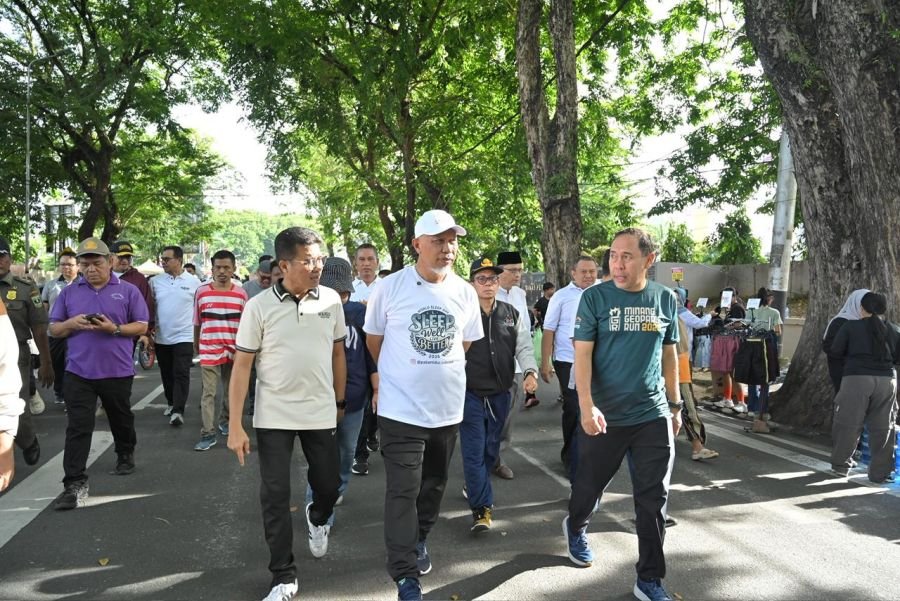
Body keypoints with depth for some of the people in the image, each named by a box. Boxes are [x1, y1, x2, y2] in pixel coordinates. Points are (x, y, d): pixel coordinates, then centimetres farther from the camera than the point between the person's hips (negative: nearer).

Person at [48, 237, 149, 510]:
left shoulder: (128, 291, -1)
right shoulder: (69, 292, 5)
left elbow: (141, 326, -2)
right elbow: (54, 328, 9)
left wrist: (114, 328, -18)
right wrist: (71, 324, -13)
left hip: (117, 371, -1)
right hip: (78, 372, 1)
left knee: (121, 419, 19)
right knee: (77, 428, -4)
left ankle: (126, 454, 44)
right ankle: (75, 483, -2)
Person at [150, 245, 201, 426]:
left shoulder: (194, 282, -3)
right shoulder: (155, 281, 2)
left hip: (184, 336, -3)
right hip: (161, 338, 3)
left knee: (181, 374, -7)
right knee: (167, 374, 14)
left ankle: (178, 411, -6)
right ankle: (171, 403, 30)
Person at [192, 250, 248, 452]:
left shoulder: (241, 293, 0)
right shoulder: (201, 292, -1)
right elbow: (197, 322, 8)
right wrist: (195, 345, 13)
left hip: (233, 351, 1)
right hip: (209, 351, -1)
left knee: (231, 390, 14)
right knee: (208, 393, -1)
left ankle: (225, 420, 34)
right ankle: (208, 433, 2)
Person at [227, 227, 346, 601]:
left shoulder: (331, 300, -3)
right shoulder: (259, 306, -9)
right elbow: (241, 366, -6)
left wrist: (340, 402, 12)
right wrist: (235, 426, -8)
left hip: (321, 414, 2)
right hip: (273, 416, -2)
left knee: (329, 485, 12)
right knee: (274, 496, 4)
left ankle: (317, 518, 48)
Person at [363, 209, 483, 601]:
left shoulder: (465, 293, -1)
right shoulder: (390, 287, -11)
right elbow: (374, 339, 3)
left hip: (448, 407, 4)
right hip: (401, 408, -4)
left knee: (434, 484, 19)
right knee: (403, 491, -2)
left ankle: (419, 540, 43)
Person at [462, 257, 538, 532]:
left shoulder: (513, 314, 6)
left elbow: (524, 347, 6)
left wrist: (531, 372, -12)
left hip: (501, 395, 5)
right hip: (470, 394, -4)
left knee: (491, 449, 19)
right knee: (474, 451, -3)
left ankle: (474, 486, 42)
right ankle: (482, 508, 6)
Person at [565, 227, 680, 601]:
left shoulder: (666, 299, 3)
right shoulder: (595, 298, -7)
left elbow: (669, 355, 12)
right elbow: (582, 354, -9)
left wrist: (675, 405, 13)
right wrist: (586, 406, -19)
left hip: (654, 415, 2)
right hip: (605, 415, -2)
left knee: (653, 500, 5)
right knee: (590, 483, 14)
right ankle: (576, 526, 47)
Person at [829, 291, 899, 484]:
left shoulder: (850, 326, -1)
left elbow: (836, 350, 1)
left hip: (856, 378, -2)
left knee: (848, 424, 8)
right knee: (882, 428, 9)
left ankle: (841, 465, 17)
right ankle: (880, 473, 12)